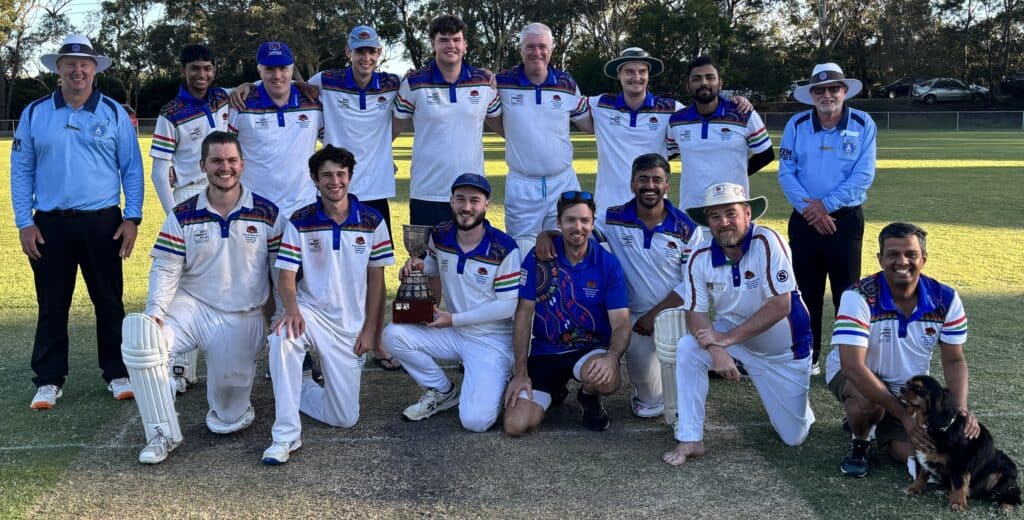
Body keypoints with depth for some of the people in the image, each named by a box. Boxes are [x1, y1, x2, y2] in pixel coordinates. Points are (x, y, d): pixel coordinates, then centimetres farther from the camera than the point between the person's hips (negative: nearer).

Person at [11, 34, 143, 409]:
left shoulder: (114, 113, 3)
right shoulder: (34, 113, 4)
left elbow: (132, 167, 4)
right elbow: (21, 170, 5)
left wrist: (132, 218, -3)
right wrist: (24, 223, -2)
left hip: (103, 222, 0)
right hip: (50, 224, 1)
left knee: (109, 302, 7)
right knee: (52, 305, 7)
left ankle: (117, 373, 18)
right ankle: (48, 380, 16)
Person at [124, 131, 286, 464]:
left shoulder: (268, 214, -3)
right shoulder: (182, 216, 0)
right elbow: (165, 269, -4)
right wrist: (154, 311, -19)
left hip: (243, 319, -1)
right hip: (192, 307, 1)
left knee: (227, 419, -1)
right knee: (139, 343, -27)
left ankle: (235, 413, 41)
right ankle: (163, 434, -11)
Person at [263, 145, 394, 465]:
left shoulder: (372, 222, -2)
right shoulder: (300, 223, -5)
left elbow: (376, 278, 2)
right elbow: (286, 275, -8)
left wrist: (369, 329, -2)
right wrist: (292, 310, -29)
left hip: (351, 326, 1)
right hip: (310, 314, -1)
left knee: (346, 418, -2)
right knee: (282, 338, -39)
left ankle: (300, 386, 29)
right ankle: (286, 435, -28)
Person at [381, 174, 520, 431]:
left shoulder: (504, 248, -18)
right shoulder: (440, 236, -3)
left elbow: (508, 305, -16)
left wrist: (454, 319, -16)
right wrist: (419, 265, -6)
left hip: (491, 340, -5)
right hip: (453, 333, 5)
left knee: (476, 421, -22)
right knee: (393, 334, -17)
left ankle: (491, 386, 15)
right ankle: (443, 392, 4)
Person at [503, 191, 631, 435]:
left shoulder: (608, 264, -8)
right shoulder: (538, 258, -8)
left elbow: (621, 323, -10)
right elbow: (523, 314, -4)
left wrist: (611, 357, -33)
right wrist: (520, 372, -8)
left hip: (591, 348, -1)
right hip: (545, 351, 1)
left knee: (606, 379, -37)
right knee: (515, 425, -15)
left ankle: (588, 397, 5)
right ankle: (554, 390, 21)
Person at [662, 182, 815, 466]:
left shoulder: (768, 242, -28)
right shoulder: (700, 255, -16)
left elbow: (780, 306, -30)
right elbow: (695, 313, -14)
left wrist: (728, 338, -30)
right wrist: (716, 351, -32)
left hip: (785, 348, -2)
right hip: (732, 334, 3)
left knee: (794, 436, 3)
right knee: (686, 349, -26)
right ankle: (690, 440, -14)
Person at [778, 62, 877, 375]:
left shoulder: (862, 124, -3)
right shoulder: (797, 125, 1)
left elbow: (863, 175, -9)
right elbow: (786, 173, -2)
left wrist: (826, 204, -16)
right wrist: (809, 208, -14)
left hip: (846, 219, -2)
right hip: (804, 219, 2)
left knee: (847, 293, 1)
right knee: (806, 293, 9)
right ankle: (806, 359, 19)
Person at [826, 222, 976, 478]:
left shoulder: (945, 299, -14)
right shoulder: (859, 297, -28)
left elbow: (954, 361, -5)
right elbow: (853, 366, -34)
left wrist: (961, 408, -25)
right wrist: (904, 415, -37)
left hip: (909, 390, 5)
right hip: (853, 376, -4)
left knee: (912, 453, -11)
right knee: (870, 401, -37)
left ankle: (877, 419, 23)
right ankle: (859, 442, -1)